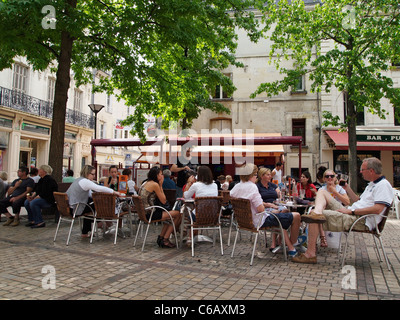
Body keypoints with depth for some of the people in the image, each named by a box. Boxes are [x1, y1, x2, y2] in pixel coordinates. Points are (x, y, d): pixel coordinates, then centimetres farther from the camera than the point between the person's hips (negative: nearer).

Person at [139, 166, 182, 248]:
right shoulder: (155, 184, -14)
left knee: (170, 215, 25)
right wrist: (160, 186, -4)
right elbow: (164, 201, -9)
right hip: (150, 214, -10)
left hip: (144, 212, 10)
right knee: (177, 214, -5)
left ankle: (161, 238, 24)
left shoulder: (145, 183, 13)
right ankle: (165, 240, 5)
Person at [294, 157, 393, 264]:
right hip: (352, 215, 11)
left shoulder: (384, 185, -8)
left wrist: (351, 211, -20)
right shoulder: (372, 184, 23)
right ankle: (317, 213, -25)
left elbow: (378, 209, -21)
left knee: (314, 220, -19)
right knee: (322, 192, 7)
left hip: (361, 221, -10)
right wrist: (348, 188, 18)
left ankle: (310, 254, -13)